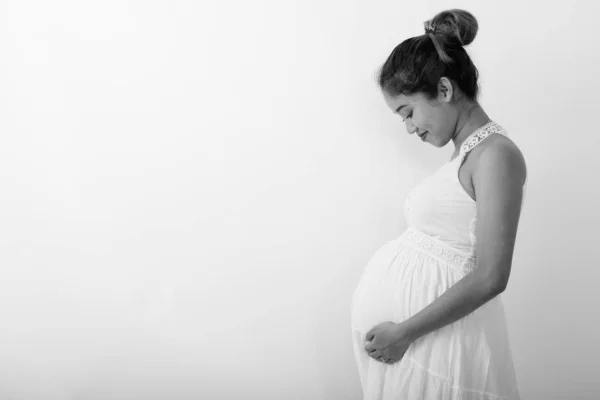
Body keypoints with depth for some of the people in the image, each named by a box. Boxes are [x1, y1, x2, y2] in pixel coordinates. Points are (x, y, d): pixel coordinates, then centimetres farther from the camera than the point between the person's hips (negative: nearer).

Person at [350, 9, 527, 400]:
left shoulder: (497, 154, -15)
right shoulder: (465, 151, 10)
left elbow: (490, 277, -19)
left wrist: (405, 332, -15)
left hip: (430, 327, -7)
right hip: (394, 309, 7)